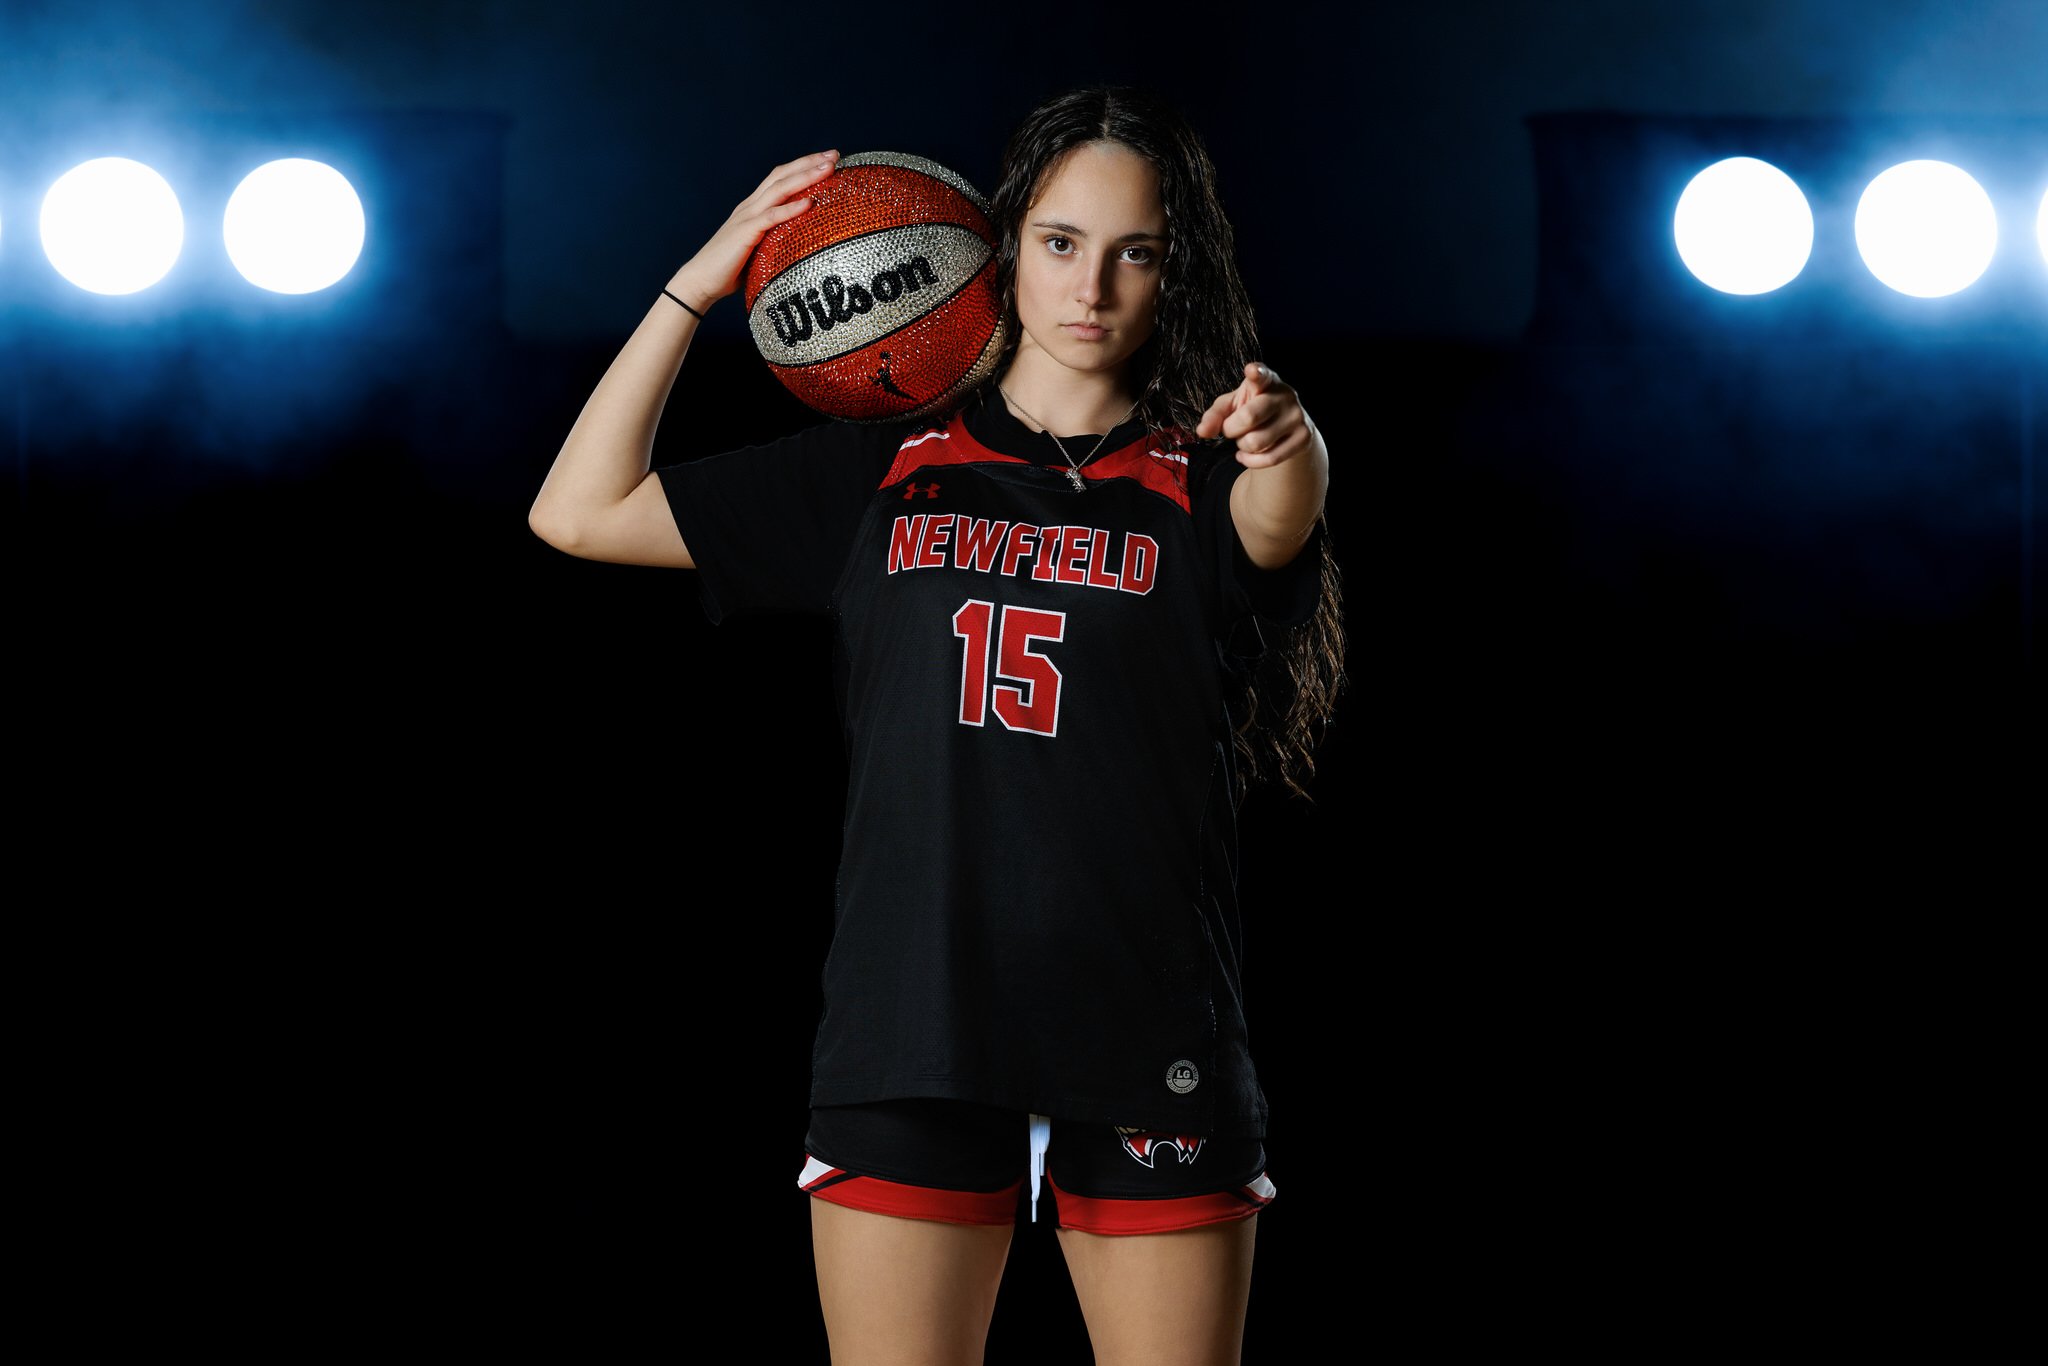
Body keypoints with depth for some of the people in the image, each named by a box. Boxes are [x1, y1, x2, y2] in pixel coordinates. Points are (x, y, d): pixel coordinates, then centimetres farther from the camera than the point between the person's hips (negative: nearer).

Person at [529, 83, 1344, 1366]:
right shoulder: (882, 476, 11)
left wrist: (1288, 440, -44)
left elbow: (1280, 519, -20)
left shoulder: (1200, 486, 5)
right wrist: (697, 287, 4)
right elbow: (580, 514, 10)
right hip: (911, 1048, 1)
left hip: (1150, 1060, -1)